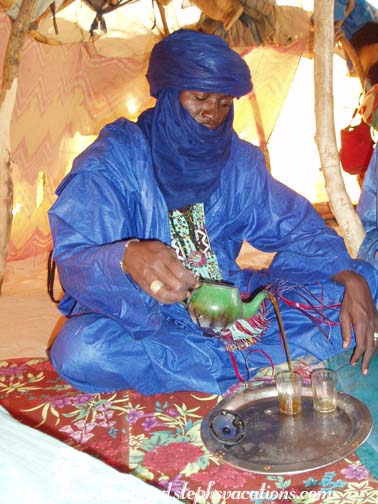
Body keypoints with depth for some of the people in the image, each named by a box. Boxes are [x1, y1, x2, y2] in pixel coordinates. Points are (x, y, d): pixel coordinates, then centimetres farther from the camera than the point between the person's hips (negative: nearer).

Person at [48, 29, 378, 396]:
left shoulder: (237, 159, 4)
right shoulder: (113, 159, -10)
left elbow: (298, 226, 4)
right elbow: (71, 259, -20)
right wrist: (127, 258, -44)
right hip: (138, 317, -3)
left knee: (348, 295, -10)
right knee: (78, 351, -37)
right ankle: (244, 361, -24)